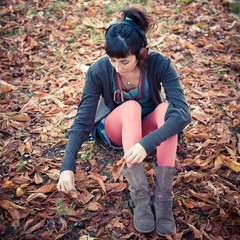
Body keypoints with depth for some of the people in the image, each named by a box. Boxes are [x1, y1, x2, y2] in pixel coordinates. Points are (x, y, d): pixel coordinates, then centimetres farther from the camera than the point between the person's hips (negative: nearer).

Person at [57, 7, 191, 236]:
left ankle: (162, 195, -33)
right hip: (114, 129, 0)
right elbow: (83, 120, -20)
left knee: (167, 108, -34)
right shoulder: (99, 71, -23)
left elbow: (182, 113, -33)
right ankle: (139, 193, -36)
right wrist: (67, 166, -27)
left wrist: (147, 143, -47)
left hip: (150, 128, 1)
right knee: (131, 107, -36)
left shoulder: (160, 64, -25)